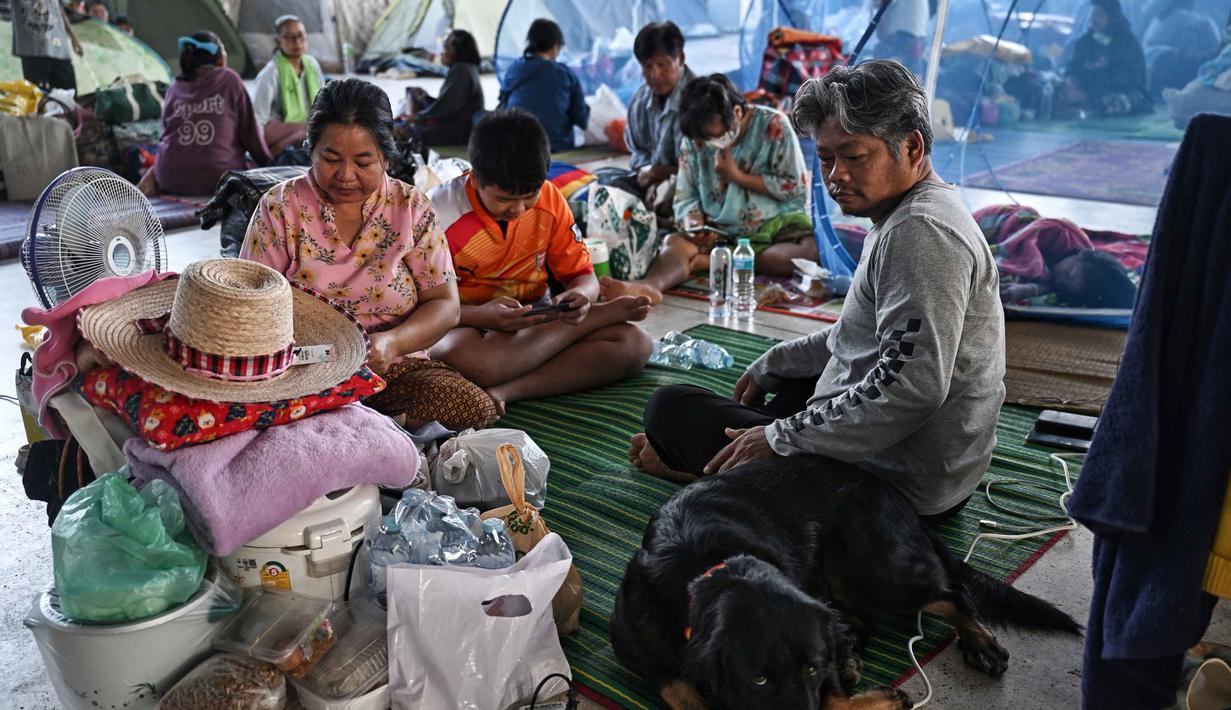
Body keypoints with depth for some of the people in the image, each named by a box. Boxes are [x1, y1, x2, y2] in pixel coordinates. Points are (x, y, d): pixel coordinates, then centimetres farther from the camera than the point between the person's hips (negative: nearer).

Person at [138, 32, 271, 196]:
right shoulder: (230, 80, 1)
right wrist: (268, 163, 14)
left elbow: (166, 134, 16)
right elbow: (249, 131, 1)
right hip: (217, 178, -5)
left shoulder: (174, 88, 11)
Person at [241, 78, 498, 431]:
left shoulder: (412, 208, 4)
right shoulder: (280, 207, 3)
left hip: (393, 368, 1)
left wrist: (392, 343, -19)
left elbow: (445, 305, 1)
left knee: (476, 408, -27)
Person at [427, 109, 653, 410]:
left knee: (634, 343, -18)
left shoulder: (550, 199, -2)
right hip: (467, 325, -3)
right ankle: (606, 314, -22)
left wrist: (581, 295, -20)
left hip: (539, 322, 4)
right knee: (461, 357, -42)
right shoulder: (440, 213, -16)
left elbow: (581, 274, 5)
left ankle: (503, 391, -30)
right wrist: (481, 316, -34)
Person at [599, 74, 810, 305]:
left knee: (815, 251, -33)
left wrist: (737, 176, -13)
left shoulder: (773, 125, -8)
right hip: (722, 231, 2)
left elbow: (795, 187, -10)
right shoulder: (693, 139, 1)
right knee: (675, 242, -25)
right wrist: (693, 225, -19)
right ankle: (648, 286, -57)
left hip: (779, 224, -2)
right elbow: (686, 197, 3)